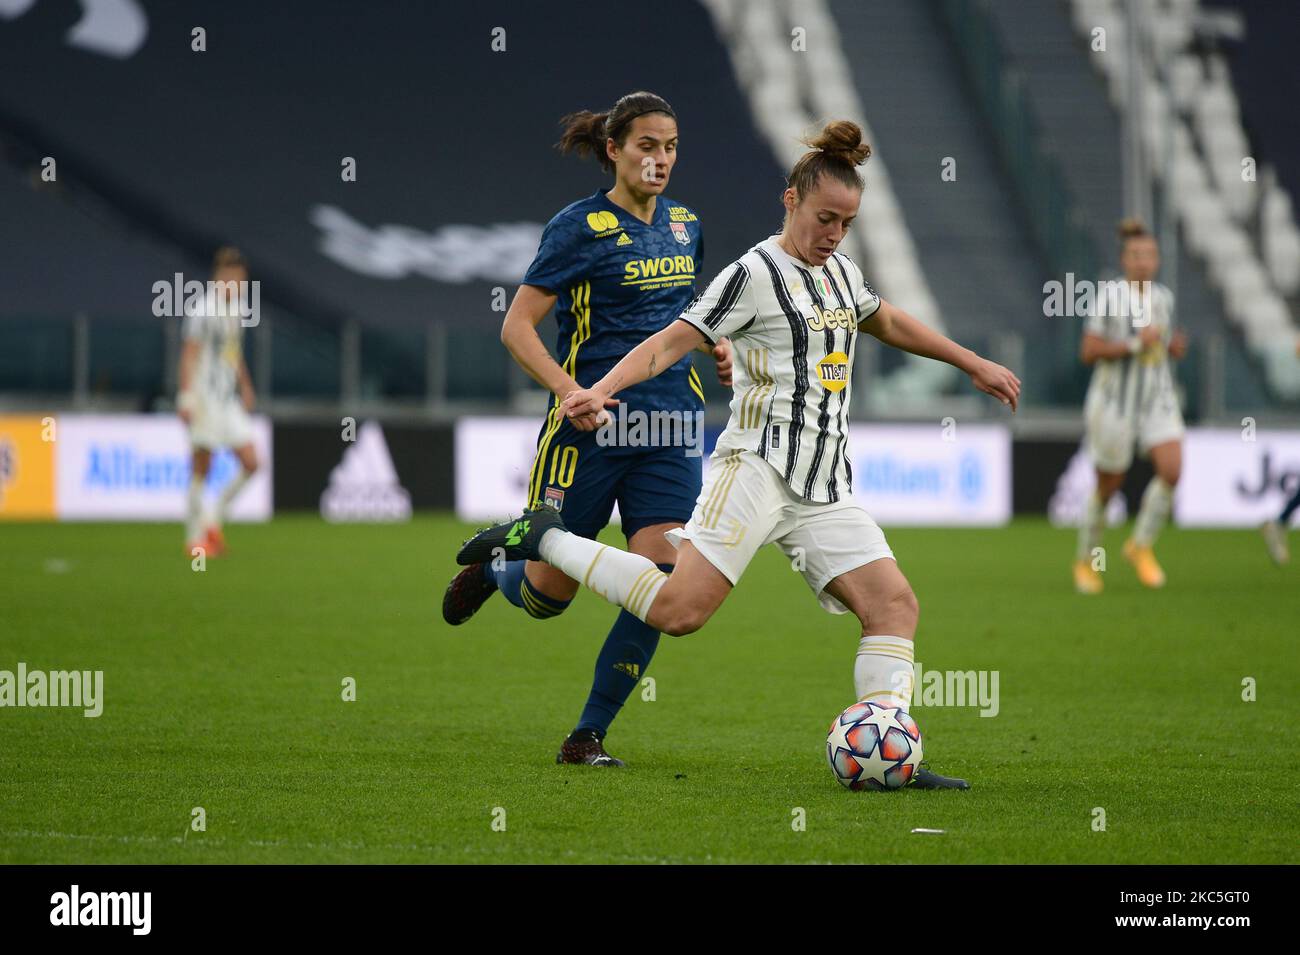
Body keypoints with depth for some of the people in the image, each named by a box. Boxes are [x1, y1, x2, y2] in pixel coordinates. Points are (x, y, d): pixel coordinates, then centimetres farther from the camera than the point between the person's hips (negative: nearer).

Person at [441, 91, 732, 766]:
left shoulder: (685, 225, 11)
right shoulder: (582, 227, -8)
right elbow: (517, 326, -10)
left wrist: (718, 345, 9)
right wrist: (570, 390, -23)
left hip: (671, 431, 5)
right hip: (590, 429, -5)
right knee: (549, 593, 3)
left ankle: (588, 736, 2)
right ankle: (491, 571, 40)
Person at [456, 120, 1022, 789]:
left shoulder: (841, 272, 19)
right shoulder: (756, 273, -5)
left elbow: (890, 324, 39)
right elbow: (673, 340, -10)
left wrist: (975, 365, 41)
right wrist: (600, 389, -25)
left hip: (826, 486, 8)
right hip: (760, 465, -8)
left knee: (894, 605, -7)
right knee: (681, 609, -20)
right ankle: (544, 539, -5)